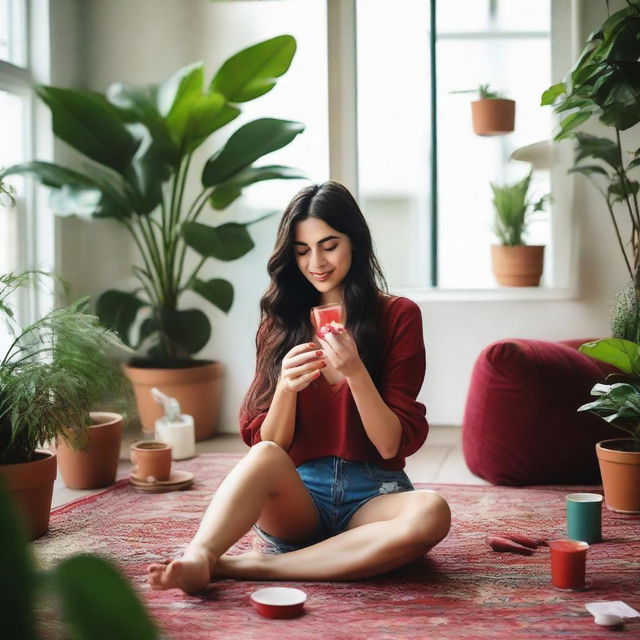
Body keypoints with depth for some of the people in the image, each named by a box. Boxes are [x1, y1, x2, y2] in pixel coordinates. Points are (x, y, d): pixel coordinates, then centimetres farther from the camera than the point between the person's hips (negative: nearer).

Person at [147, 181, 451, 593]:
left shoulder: (399, 316, 1)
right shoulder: (281, 321, 9)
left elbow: (393, 444, -4)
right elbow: (265, 443, 4)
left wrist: (355, 372, -20)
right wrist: (286, 387, -16)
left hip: (371, 497, -1)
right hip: (299, 498, 1)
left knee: (431, 512, -35)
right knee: (266, 457, -32)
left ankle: (247, 567, -34)